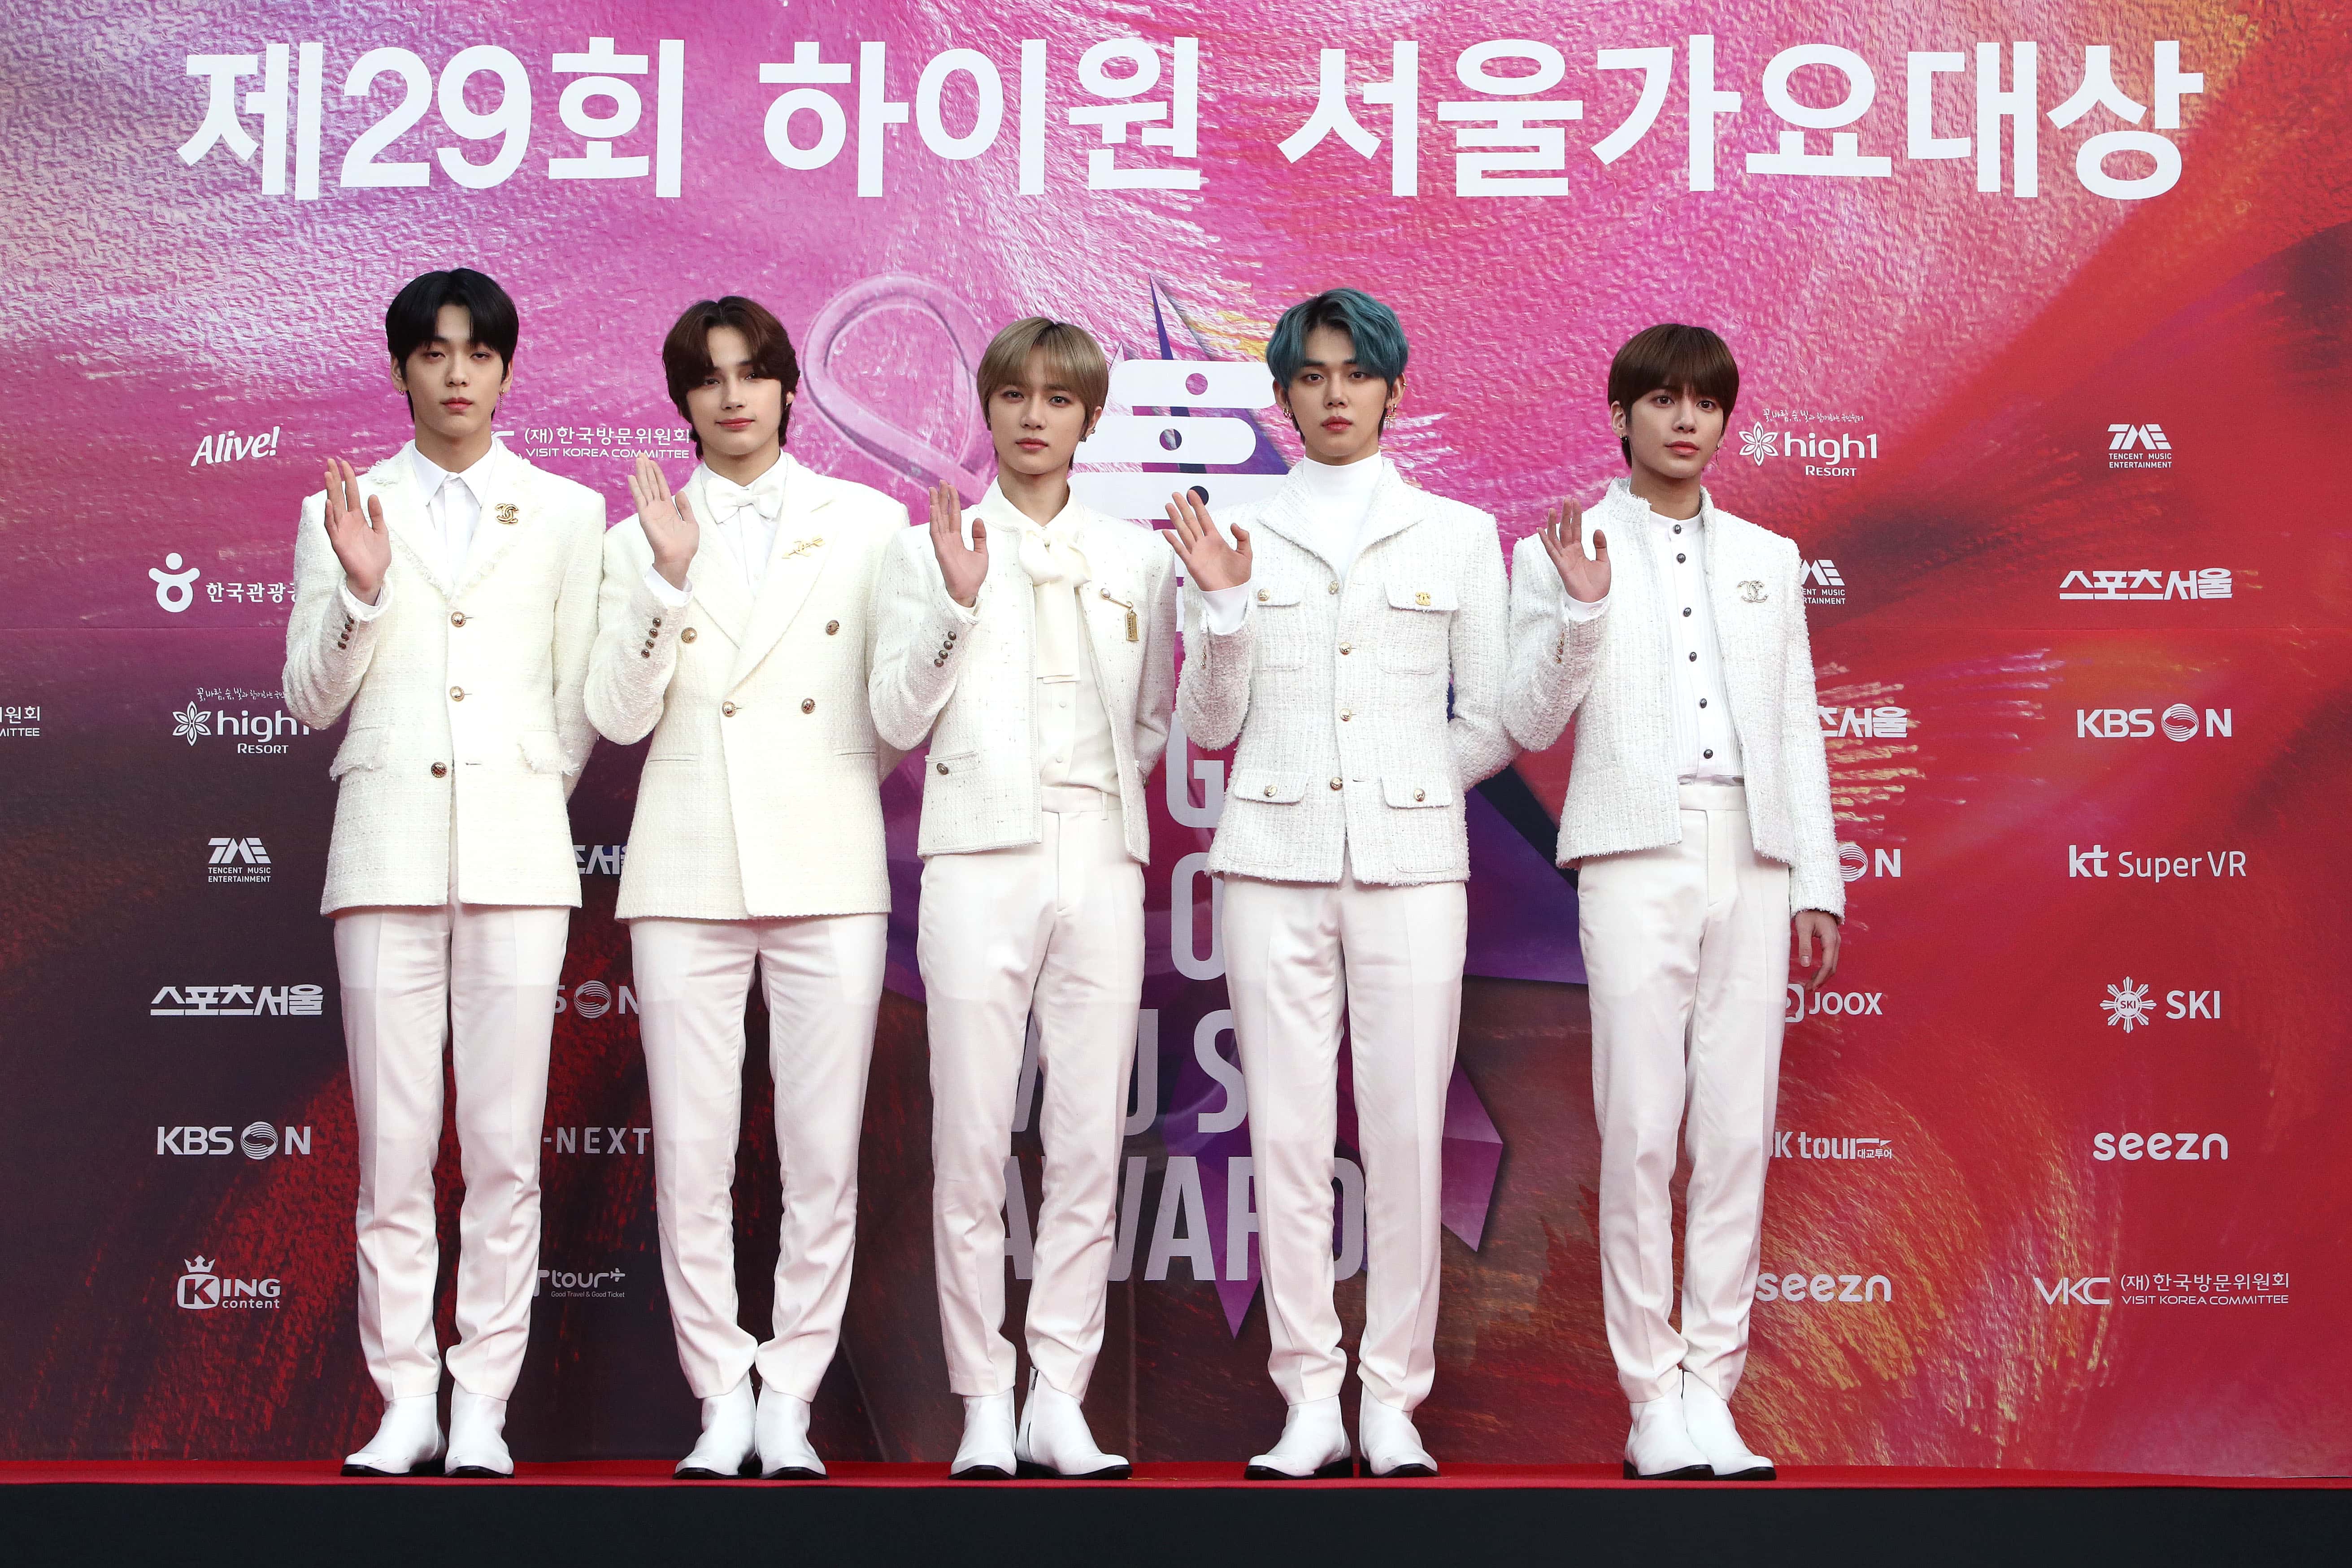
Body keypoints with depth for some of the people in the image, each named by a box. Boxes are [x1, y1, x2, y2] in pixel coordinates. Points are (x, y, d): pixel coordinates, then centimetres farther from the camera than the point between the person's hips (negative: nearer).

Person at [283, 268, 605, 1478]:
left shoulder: (566, 513, 11)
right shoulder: (341, 512, 11)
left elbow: (579, 698, 13)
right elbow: (311, 700, 6)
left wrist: (536, 796, 7)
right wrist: (360, 592, -7)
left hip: (518, 852, 0)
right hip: (387, 845, 0)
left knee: (505, 1148, -2)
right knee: (392, 1148, 1)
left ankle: (484, 1402, 6)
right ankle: (404, 1400, 9)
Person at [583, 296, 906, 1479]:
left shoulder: (866, 521, 8)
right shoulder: (643, 539, 10)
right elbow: (619, 716, -1)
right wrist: (668, 581, -8)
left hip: (827, 868, 0)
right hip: (689, 871, 1)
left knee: (823, 1154, -1)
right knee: (691, 1154, 0)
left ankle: (791, 1397, 9)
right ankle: (722, 1399, 11)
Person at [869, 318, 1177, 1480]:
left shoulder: (1137, 558, 16)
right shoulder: (931, 550, 10)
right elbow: (898, 718, 1)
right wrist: (956, 600, -8)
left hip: (1101, 859, 2)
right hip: (980, 860, -2)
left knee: (1091, 1145, -1)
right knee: (971, 1145, -4)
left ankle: (1060, 1405, 5)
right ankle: (983, 1406, 4)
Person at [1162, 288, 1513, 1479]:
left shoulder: (1458, 535, 10)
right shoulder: (1239, 539, 11)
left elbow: (1491, 725, 11)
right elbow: (1210, 726, 7)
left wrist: (1403, 790, 3)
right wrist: (1220, 606, -5)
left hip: (1410, 858, 0)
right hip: (1275, 858, 1)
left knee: (1407, 1133, -4)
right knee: (1288, 1134, -1)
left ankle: (1393, 1403, 5)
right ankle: (1311, 1402, 7)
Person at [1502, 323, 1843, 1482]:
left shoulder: (1767, 559, 17)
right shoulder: (1563, 554, 6)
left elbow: (1798, 728, 16)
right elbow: (1530, 724, 1)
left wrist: (1816, 883, 10)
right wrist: (1581, 610, -13)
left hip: (1752, 860, 3)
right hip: (1636, 855, -3)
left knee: (1739, 1130, 0)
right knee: (1641, 1128, -6)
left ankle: (1709, 1390, 7)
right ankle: (1652, 1400, 1)